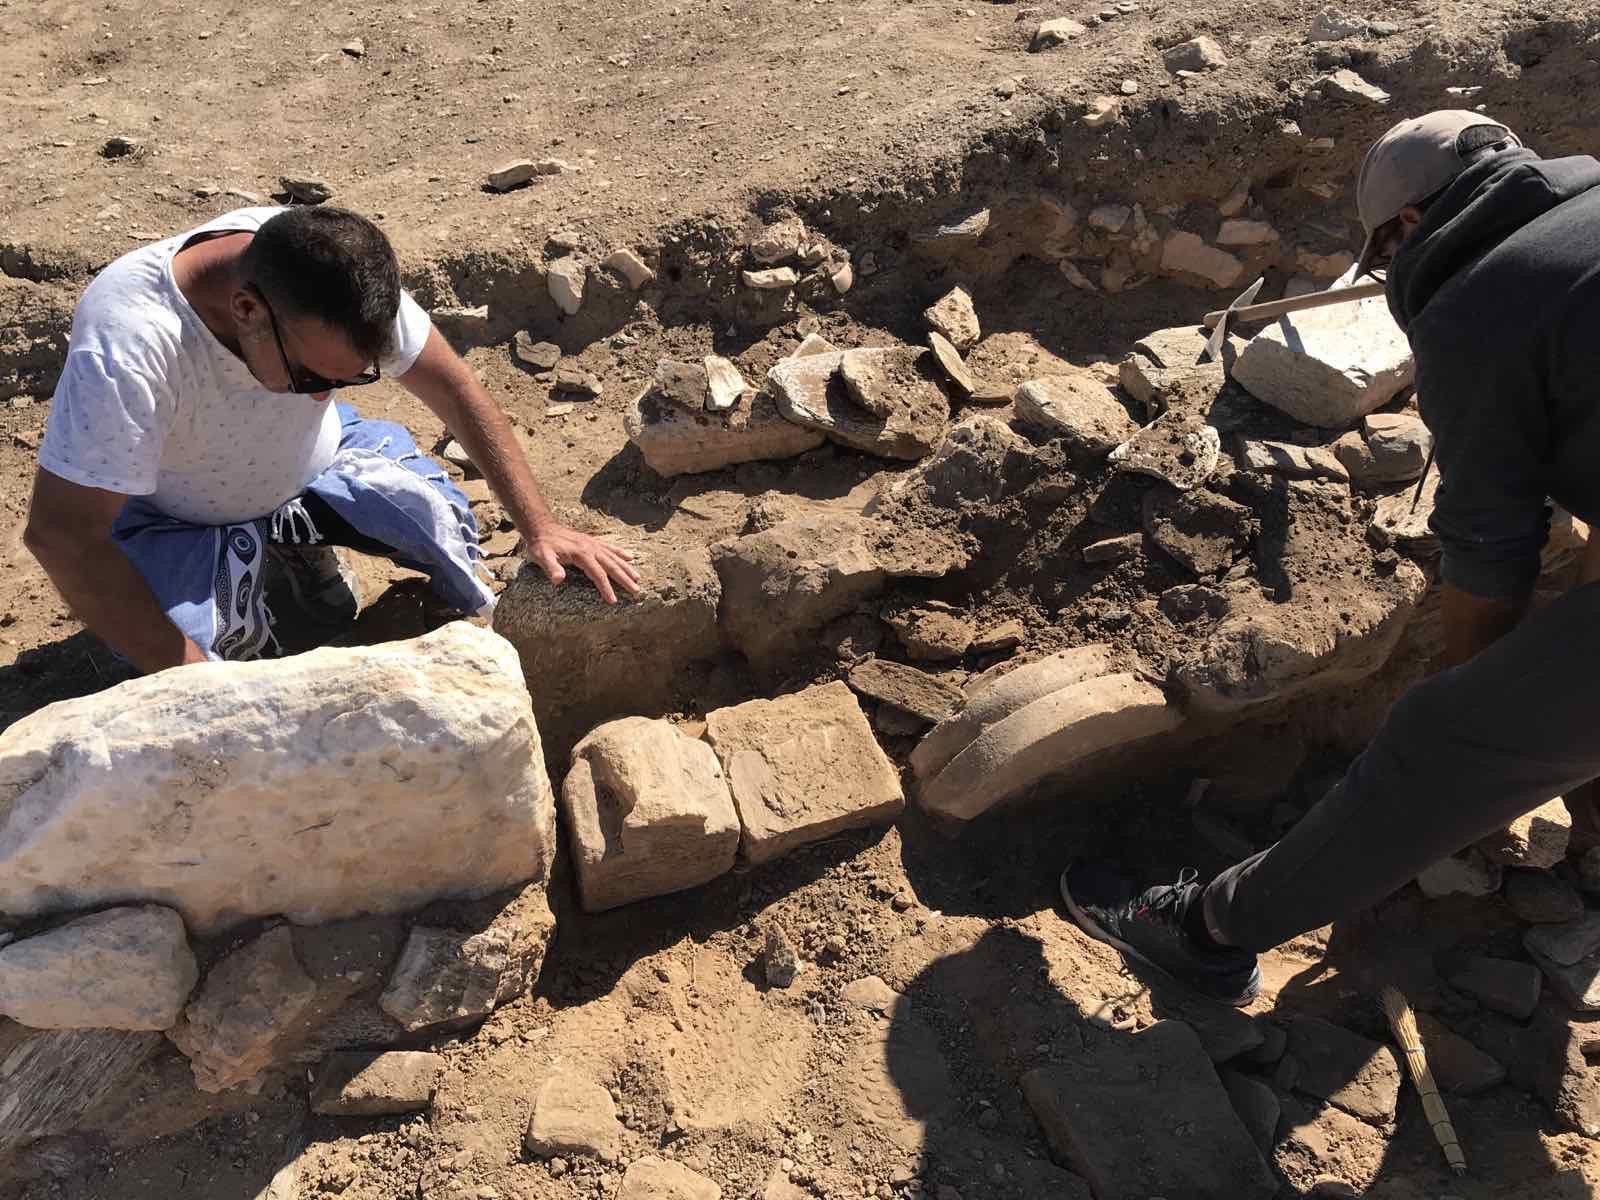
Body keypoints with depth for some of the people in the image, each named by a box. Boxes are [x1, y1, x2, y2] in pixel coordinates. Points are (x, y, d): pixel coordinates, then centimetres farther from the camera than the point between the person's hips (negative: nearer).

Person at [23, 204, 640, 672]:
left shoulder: (334, 269, -29)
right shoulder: (129, 343, -41)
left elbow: (450, 384, -18)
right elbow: (61, 534, -34)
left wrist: (538, 526, -24)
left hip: (310, 457, 4)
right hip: (172, 511, -3)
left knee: (446, 526, -17)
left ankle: (297, 545, 10)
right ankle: (253, 570, 4)